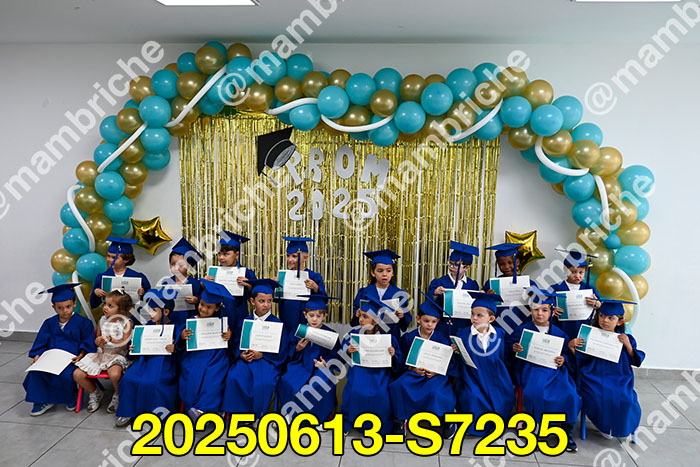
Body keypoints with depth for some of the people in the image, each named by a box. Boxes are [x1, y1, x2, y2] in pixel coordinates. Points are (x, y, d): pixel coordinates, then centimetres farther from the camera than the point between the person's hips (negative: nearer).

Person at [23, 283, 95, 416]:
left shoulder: (83, 322, -1)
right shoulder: (49, 323, 13)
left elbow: (87, 343, -2)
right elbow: (41, 342, 13)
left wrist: (81, 355, -18)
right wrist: (37, 355, -4)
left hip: (71, 359, -4)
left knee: (66, 374, -31)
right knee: (36, 371, -24)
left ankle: (70, 396, 3)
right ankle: (43, 400, -3)